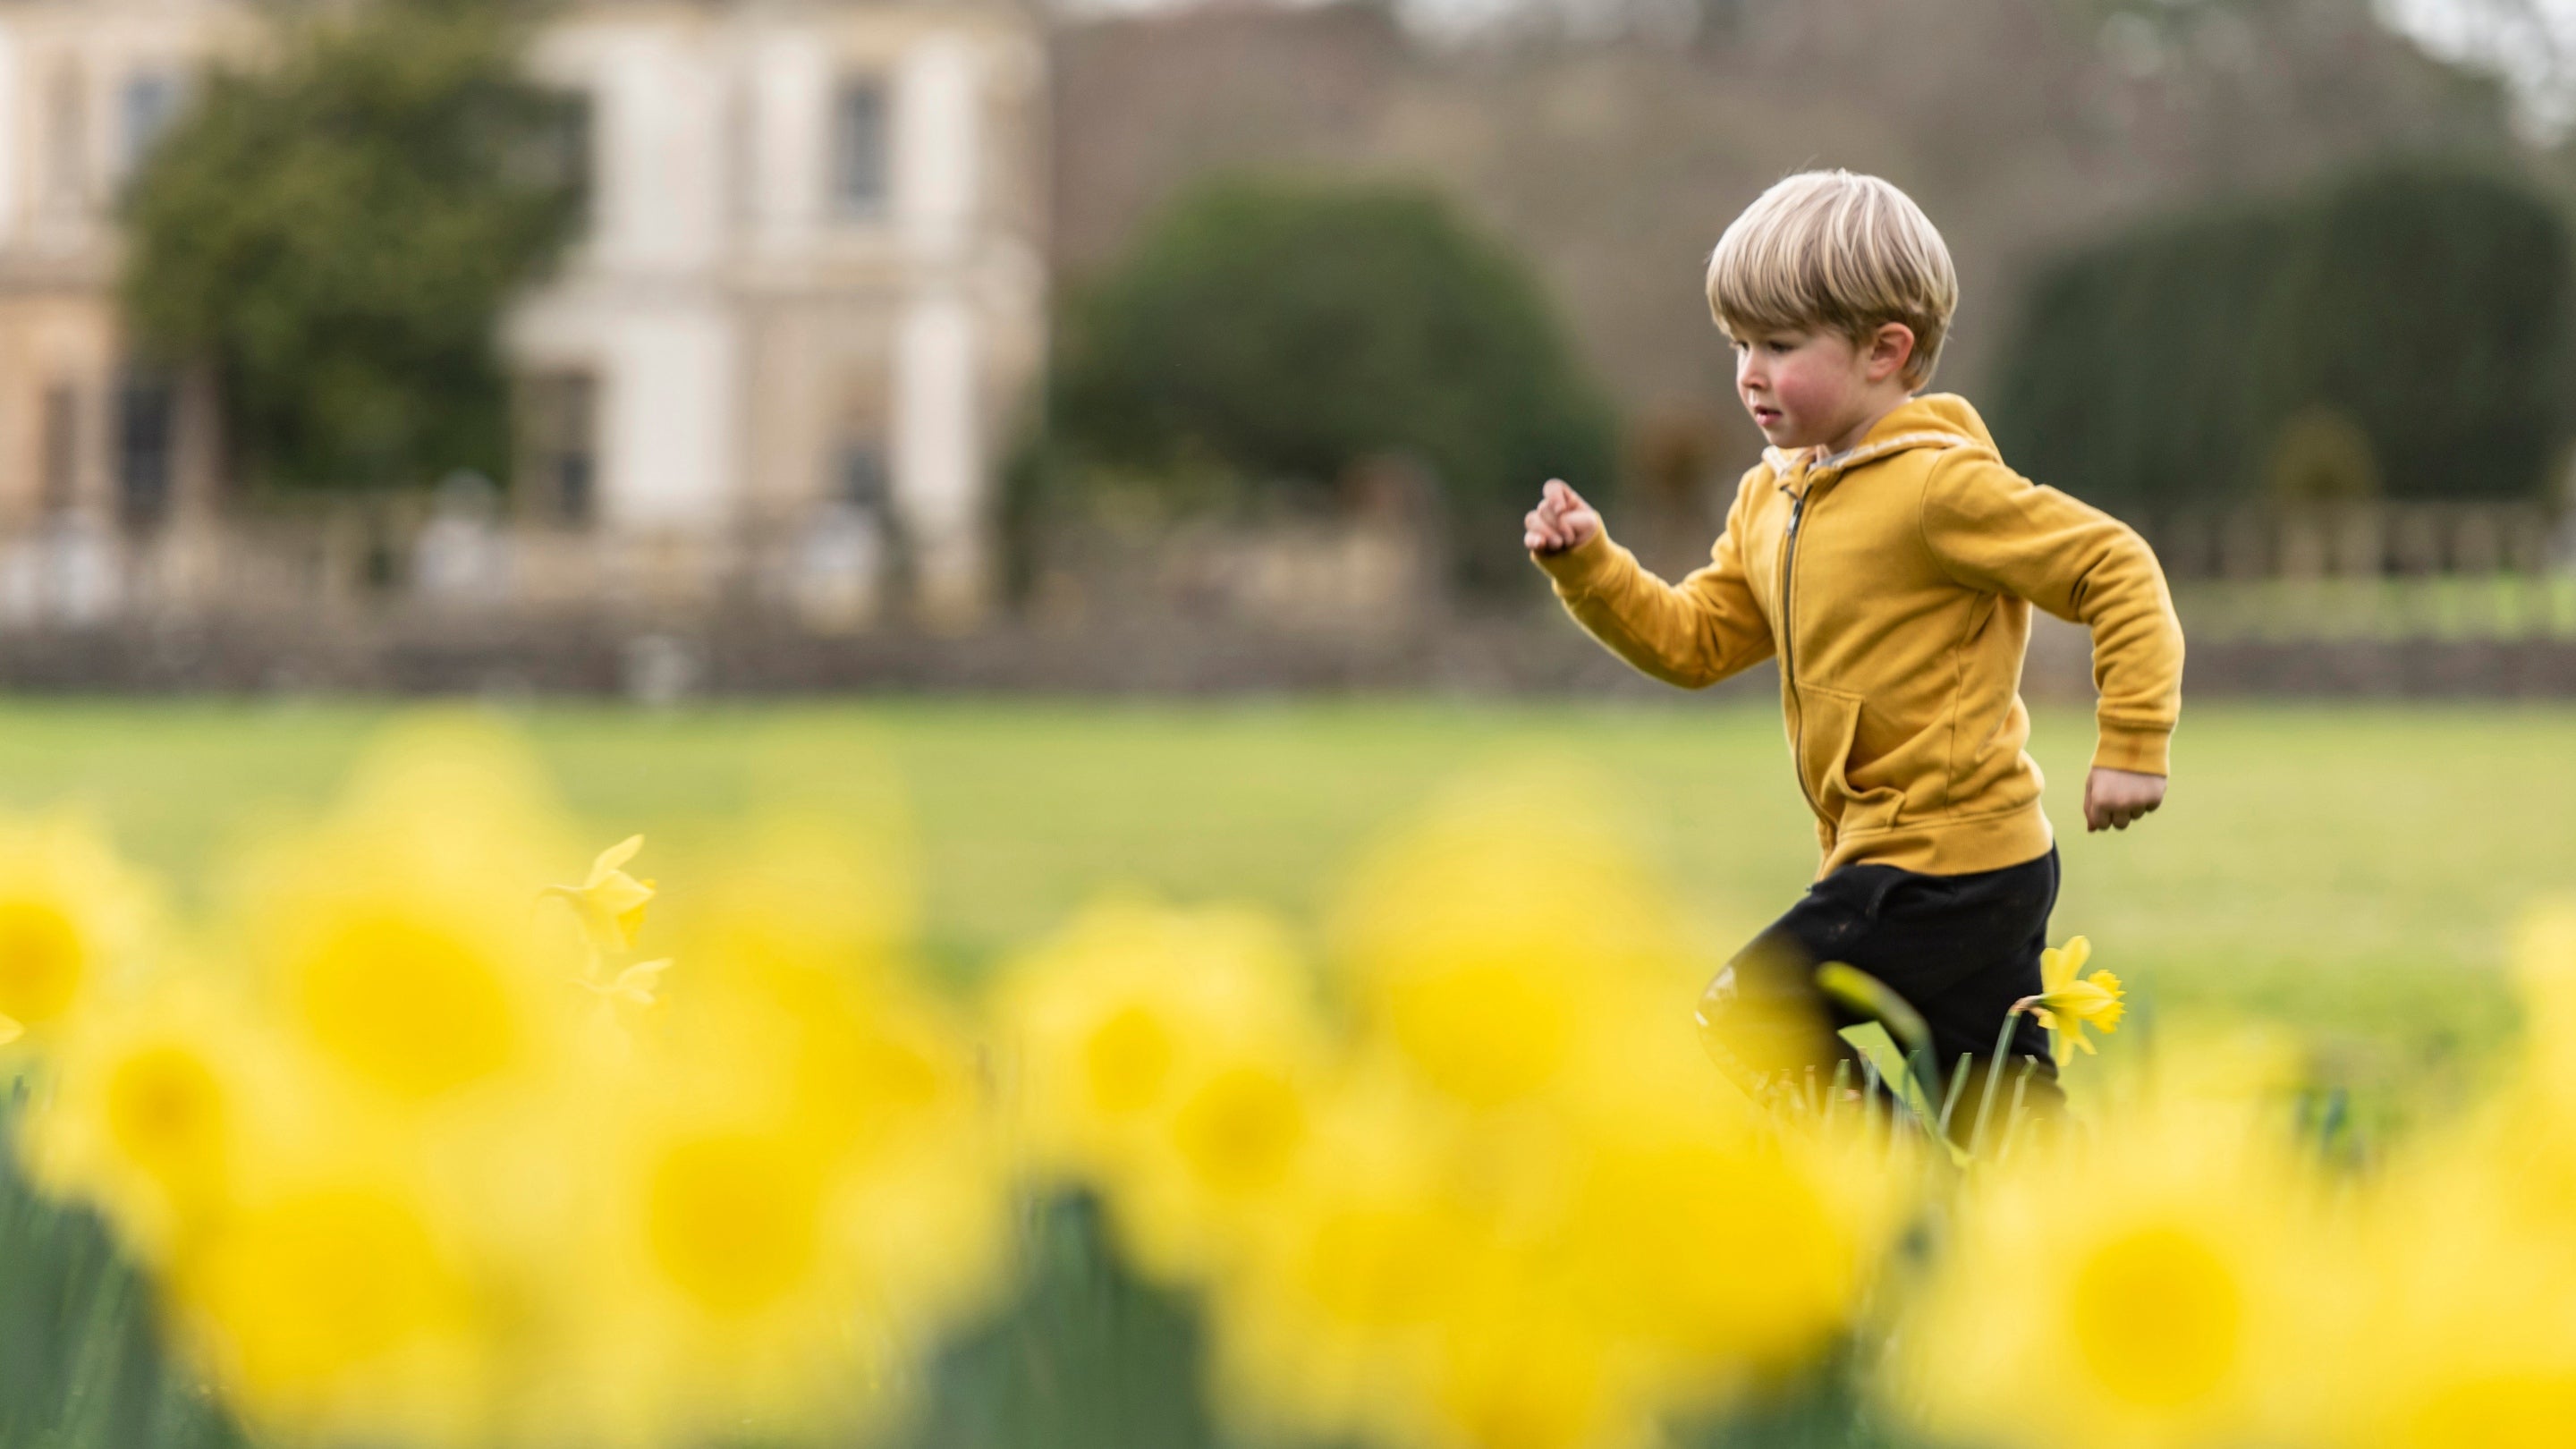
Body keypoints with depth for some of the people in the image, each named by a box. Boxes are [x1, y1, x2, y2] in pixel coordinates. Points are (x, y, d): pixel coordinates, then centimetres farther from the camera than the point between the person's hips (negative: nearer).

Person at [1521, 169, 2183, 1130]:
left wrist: (2130, 747, -19)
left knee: (1739, 1034, -10)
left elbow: (2117, 571, -16)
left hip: (1943, 869, -9)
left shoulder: (1939, 484, -16)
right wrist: (1587, 566, 0)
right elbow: (1695, 639, 15)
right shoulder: (1772, 499, 12)